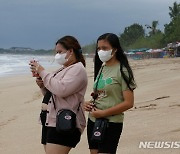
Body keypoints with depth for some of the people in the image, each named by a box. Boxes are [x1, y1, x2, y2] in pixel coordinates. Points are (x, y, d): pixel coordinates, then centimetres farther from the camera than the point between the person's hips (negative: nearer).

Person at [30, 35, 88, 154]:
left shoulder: (78, 69, -7)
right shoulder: (63, 69, 20)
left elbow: (61, 90, -22)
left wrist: (42, 72, -14)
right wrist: (42, 85, 6)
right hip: (50, 122, 9)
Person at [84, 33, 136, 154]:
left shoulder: (122, 71, -10)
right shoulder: (101, 68, 12)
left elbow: (129, 103, -15)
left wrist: (103, 113, -17)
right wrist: (88, 103, 1)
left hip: (111, 123, -7)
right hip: (93, 121, 7)